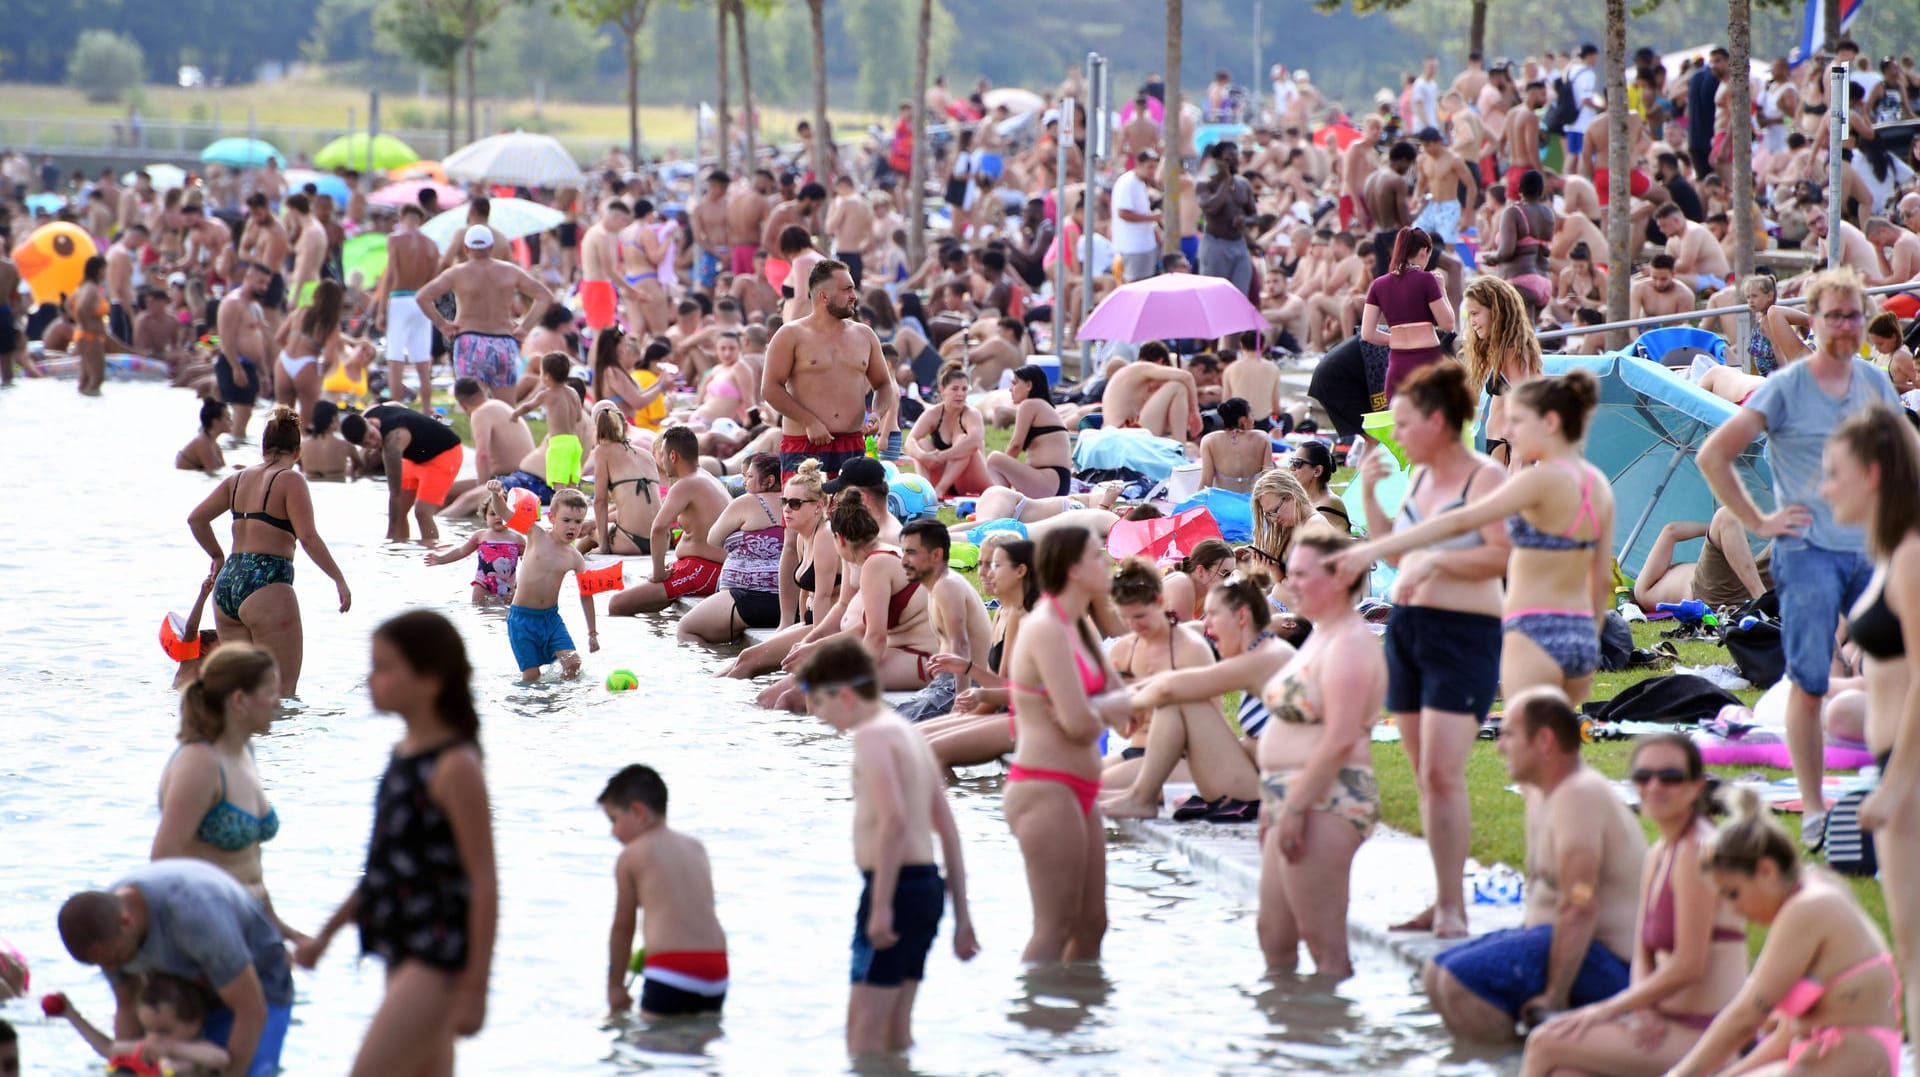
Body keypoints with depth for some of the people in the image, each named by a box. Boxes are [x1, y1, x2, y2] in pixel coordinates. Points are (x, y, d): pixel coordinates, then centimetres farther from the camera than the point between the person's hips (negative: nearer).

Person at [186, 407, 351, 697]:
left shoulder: (238, 479, 14)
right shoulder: (290, 480, -5)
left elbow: (196, 518, 16)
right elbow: (308, 537, -14)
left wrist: (217, 556, 30)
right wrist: (339, 580, -9)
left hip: (227, 585, 7)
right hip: (267, 586, -7)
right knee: (282, 693, -6)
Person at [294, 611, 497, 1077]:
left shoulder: (454, 767, -15)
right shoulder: (404, 754, 11)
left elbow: (484, 883, -17)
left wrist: (475, 987, -19)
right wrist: (326, 934, 25)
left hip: (440, 954, -9)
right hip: (403, 951, 9)